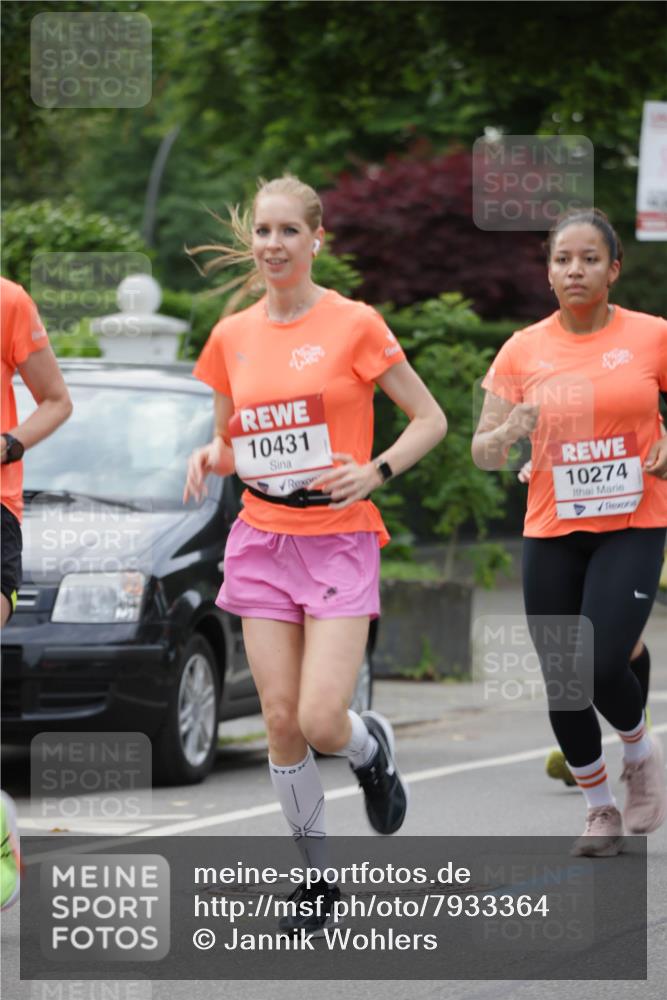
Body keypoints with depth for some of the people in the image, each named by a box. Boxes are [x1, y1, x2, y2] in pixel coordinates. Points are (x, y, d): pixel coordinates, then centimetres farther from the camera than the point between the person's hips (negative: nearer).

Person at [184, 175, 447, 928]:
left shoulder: (354, 325, -5)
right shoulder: (231, 337, 7)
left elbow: (429, 419, -1)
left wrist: (376, 472, -16)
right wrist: (210, 458, -3)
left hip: (339, 538, -4)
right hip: (262, 538, 4)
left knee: (321, 721, -14)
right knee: (281, 720, -1)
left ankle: (372, 748, 22)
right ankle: (318, 874, 14)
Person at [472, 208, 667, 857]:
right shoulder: (523, 350, 0)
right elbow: (482, 454, 3)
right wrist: (507, 434, -19)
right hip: (552, 534, 2)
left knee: (601, 665, -17)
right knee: (563, 682, 4)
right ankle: (599, 807, 25)